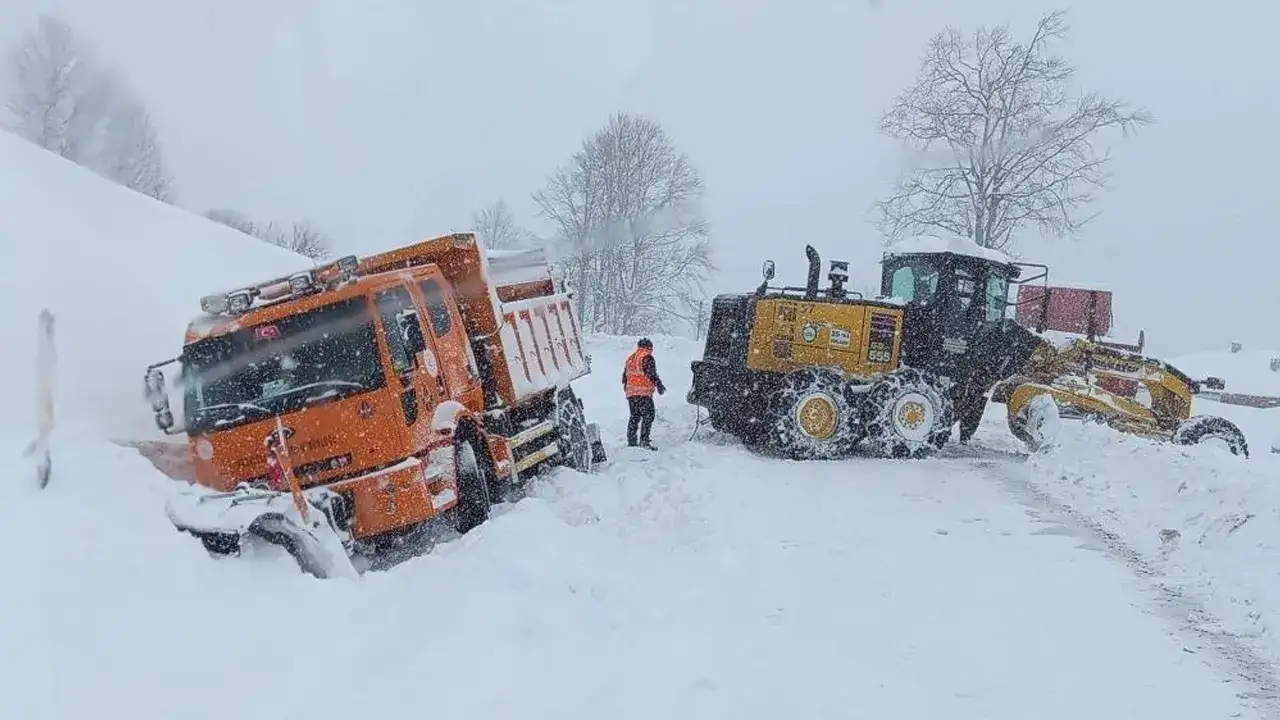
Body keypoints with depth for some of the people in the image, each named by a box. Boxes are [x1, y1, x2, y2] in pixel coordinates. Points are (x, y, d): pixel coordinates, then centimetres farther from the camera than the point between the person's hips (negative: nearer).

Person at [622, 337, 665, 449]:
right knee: (648, 416, -7)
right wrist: (659, 385, -6)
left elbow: (625, 375, 22)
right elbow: (651, 373, -14)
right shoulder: (647, 357, -6)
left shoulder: (630, 358, 19)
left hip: (630, 392, 8)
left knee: (634, 416, 13)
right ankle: (644, 441, -15)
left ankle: (631, 441, 13)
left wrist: (626, 388, 31)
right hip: (643, 392, -8)